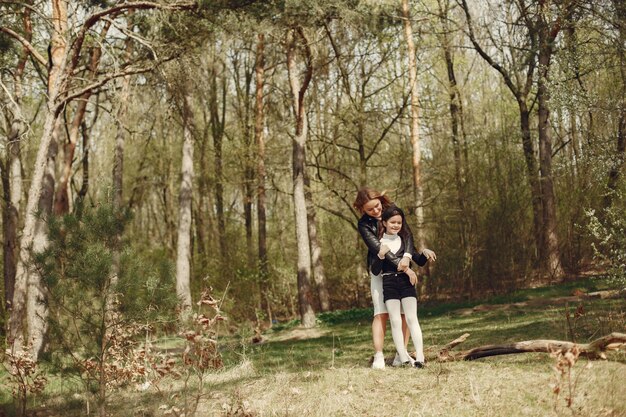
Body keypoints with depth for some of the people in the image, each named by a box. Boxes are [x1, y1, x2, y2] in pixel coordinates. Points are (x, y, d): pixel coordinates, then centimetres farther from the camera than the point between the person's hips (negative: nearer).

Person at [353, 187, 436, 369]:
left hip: (402, 268, 2)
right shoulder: (364, 224, -9)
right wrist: (398, 262, -33)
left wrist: (407, 256, -30)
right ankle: (378, 356, -12)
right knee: (381, 313, -11)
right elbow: (376, 246, -21)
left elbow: (407, 233, -12)